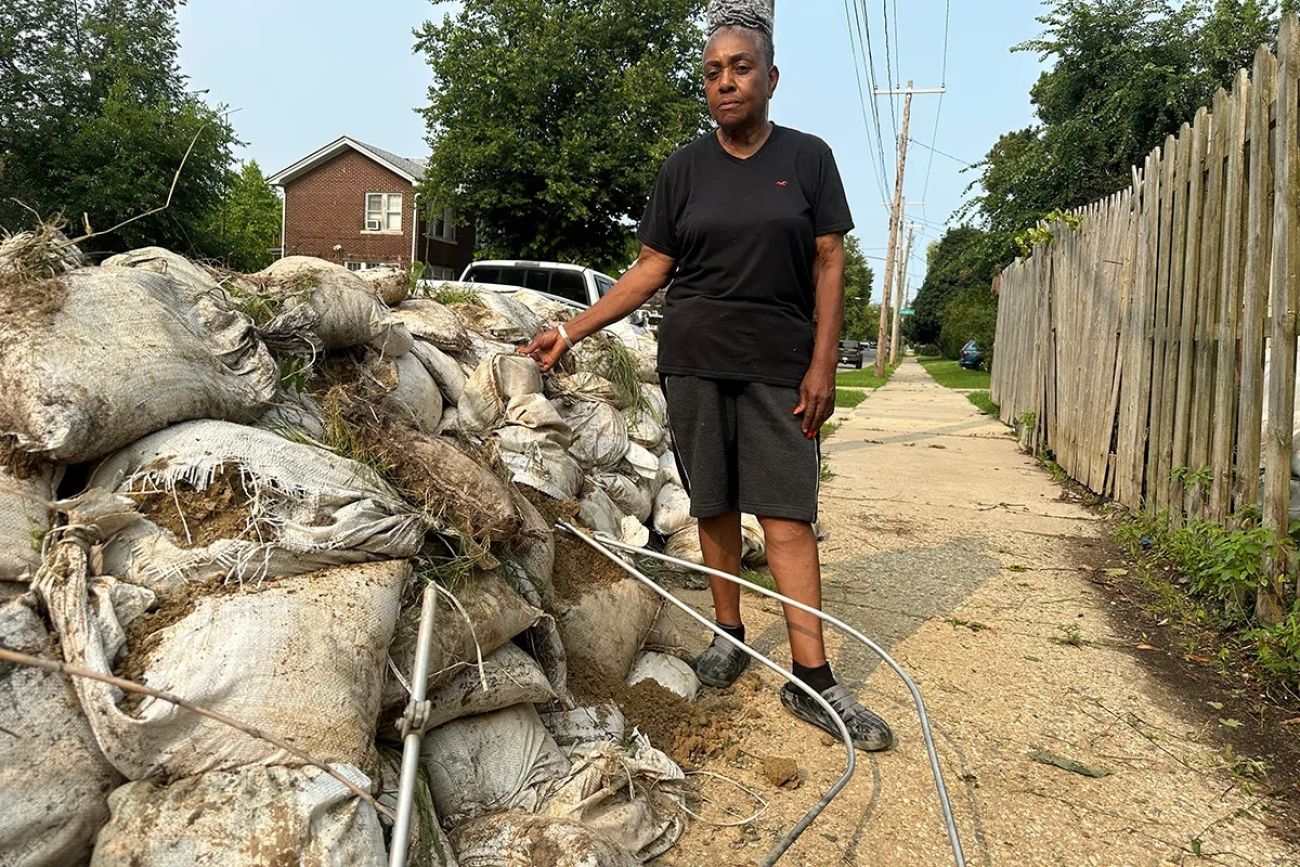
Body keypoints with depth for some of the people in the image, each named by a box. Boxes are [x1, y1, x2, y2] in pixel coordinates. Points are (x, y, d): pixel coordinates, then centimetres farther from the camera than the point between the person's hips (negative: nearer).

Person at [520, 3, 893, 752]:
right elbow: (652, 269, 5)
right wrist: (573, 330, -4)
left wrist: (823, 364, -7)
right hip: (694, 361, 2)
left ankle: (812, 678, -1)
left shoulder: (807, 157, 3)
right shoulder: (685, 168, 6)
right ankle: (731, 635, 24)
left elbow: (830, 265, 1)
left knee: (788, 513, -5)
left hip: (779, 366, -1)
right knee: (715, 506, 7)